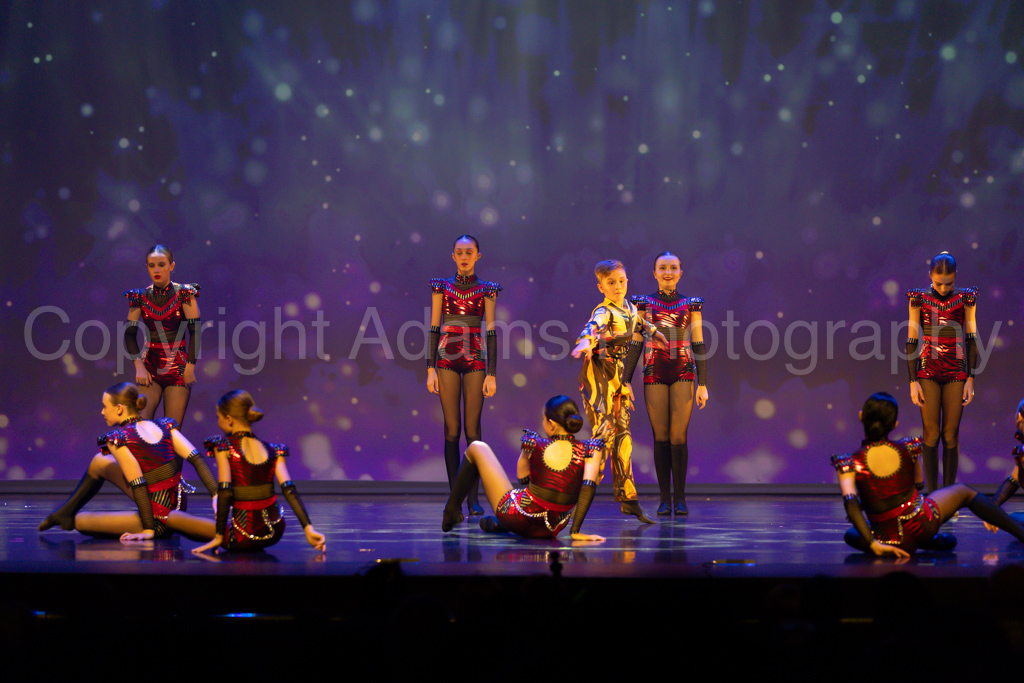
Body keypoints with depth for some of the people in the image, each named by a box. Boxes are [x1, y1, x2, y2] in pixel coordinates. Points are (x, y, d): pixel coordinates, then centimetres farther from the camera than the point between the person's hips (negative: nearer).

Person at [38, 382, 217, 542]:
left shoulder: (117, 438, -15)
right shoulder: (163, 425, 2)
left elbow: (138, 484, -20)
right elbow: (197, 459, -7)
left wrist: (148, 529, -18)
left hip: (160, 519, -7)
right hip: (178, 504, 7)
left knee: (81, 521, 10)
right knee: (100, 461, 21)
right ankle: (67, 512, 37)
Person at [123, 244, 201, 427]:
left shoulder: (184, 294, -3)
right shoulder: (140, 297, 4)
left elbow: (195, 331, -4)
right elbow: (130, 334, 3)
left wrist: (190, 367, -11)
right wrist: (139, 366, -8)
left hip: (177, 367, -2)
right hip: (150, 367, 2)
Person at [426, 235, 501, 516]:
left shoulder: (487, 290, 6)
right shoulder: (442, 286, 8)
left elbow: (491, 332, 3)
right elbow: (434, 328, 6)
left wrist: (492, 374, -2)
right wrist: (430, 368, 0)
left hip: (475, 360, -1)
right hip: (447, 359, 1)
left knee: (472, 429, -5)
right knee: (452, 430, -1)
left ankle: (474, 498, -2)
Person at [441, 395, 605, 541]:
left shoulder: (535, 444, -11)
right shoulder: (588, 450, -11)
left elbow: (522, 478, 5)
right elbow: (589, 486, -21)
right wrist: (576, 531, -18)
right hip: (550, 530, 3)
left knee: (477, 448, 18)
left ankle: (452, 511, 31)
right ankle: (499, 524, 35)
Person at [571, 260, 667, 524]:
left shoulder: (630, 309, 13)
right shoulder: (604, 312, -13)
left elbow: (639, 323, 37)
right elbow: (593, 326, -36)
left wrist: (657, 334, 49)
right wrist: (586, 341, -57)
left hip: (618, 376, 8)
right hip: (599, 374, -8)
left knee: (622, 435, 9)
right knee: (604, 433, -17)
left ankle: (628, 498, 12)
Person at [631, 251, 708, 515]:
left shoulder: (691, 304, 8)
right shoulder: (644, 303, 8)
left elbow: (698, 345, 7)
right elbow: (636, 343, 7)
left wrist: (703, 384, 3)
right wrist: (627, 380, 2)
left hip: (684, 374, 0)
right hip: (654, 374, 0)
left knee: (679, 436, -7)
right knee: (661, 437, -1)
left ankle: (680, 498, -1)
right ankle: (664, 499, 3)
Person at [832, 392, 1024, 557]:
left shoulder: (850, 463, -15)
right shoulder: (907, 448, -7)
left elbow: (851, 507, -26)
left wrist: (873, 544, -24)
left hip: (890, 541, -2)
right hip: (924, 524, 2)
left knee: (851, 534, 32)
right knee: (964, 492, 31)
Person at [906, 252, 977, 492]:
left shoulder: (965, 298, 4)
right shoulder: (919, 298, 2)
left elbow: (972, 339, 5)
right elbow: (912, 341, 2)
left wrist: (971, 379, 0)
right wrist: (913, 381, -2)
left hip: (956, 372, 1)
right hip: (927, 370, 0)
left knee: (950, 435, 0)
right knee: (931, 434, -4)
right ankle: (931, 493, 1)